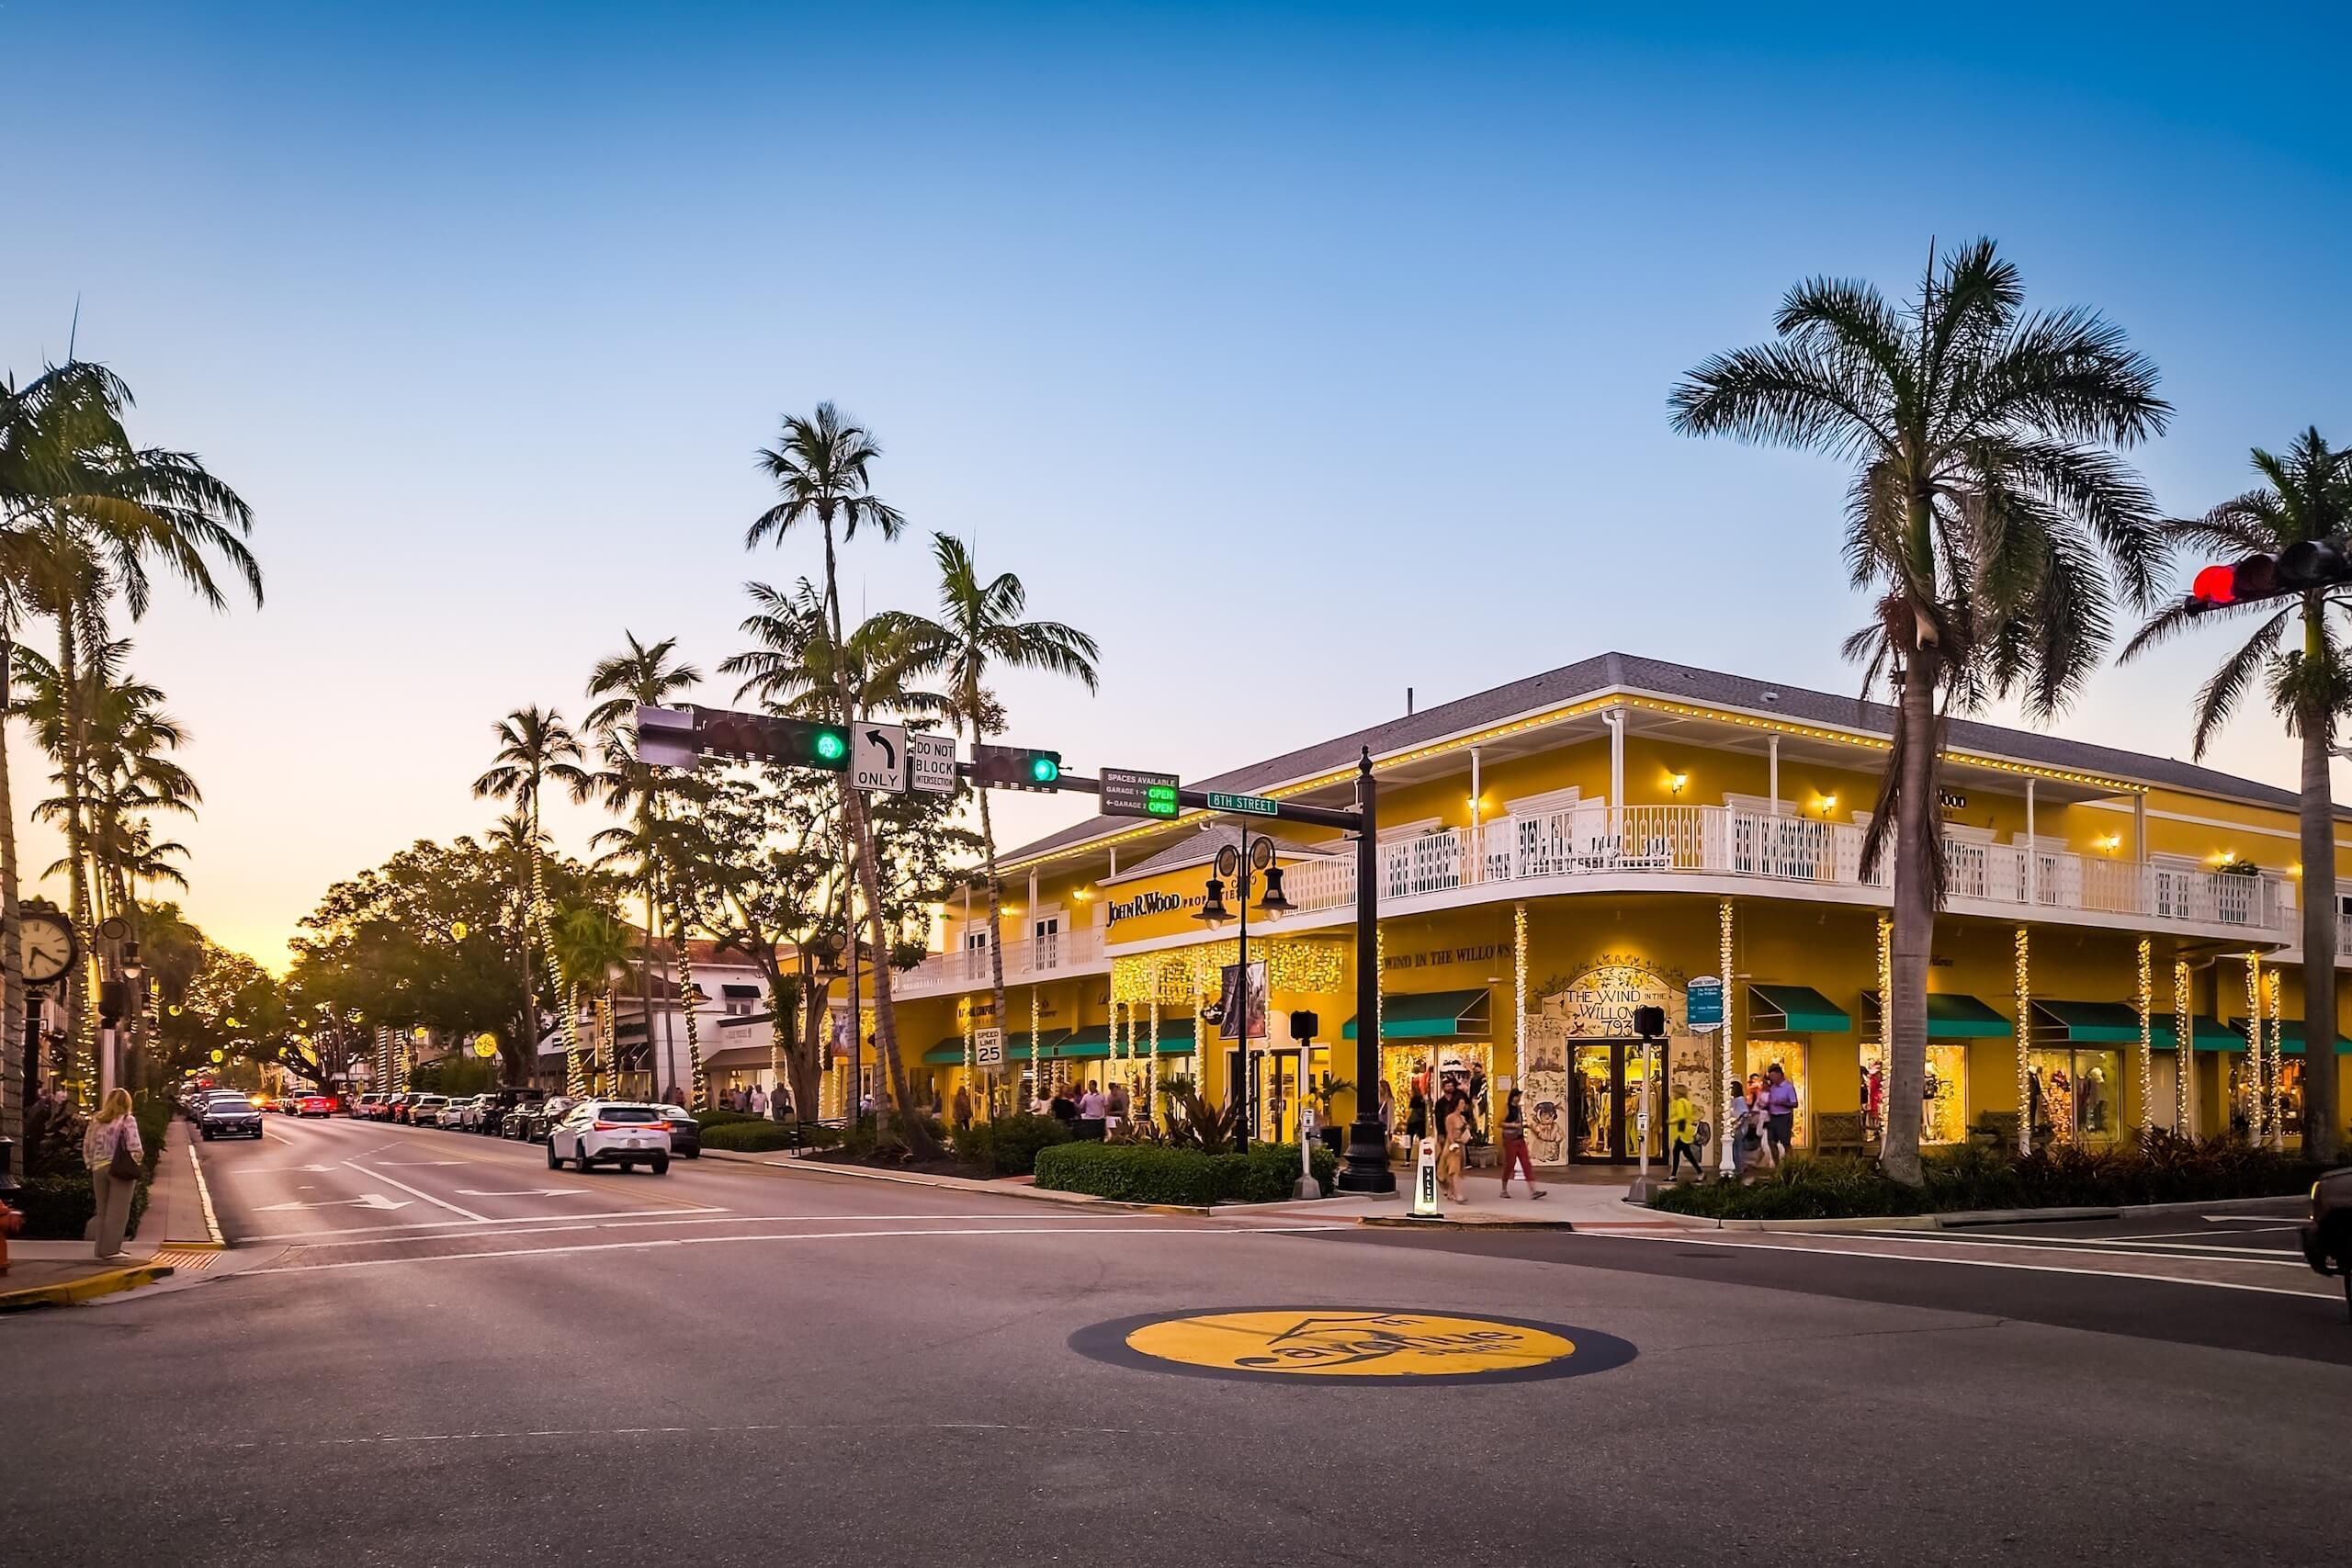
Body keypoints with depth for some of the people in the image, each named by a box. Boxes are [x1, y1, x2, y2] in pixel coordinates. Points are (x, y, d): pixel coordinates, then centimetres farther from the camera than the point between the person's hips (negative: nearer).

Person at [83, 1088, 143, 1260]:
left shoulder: (96, 1121, 9)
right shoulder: (127, 1121, -8)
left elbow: (87, 1146, 12)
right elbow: (134, 1148, -14)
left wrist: (91, 1164, 19)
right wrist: (137, 1163, 0)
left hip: (99, 1169, 6)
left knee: (103, 1211, 15)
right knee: (117, 1212, -1)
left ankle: (101, 1248, 20)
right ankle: (111, 1249, -3)